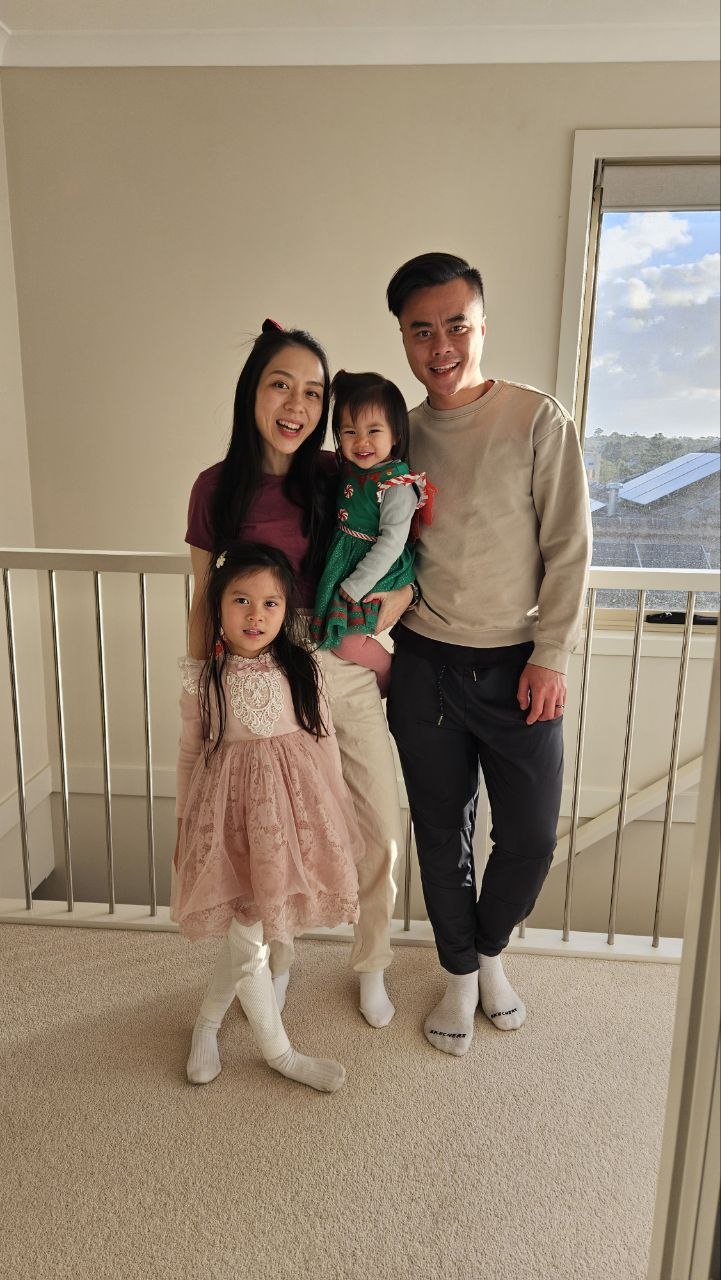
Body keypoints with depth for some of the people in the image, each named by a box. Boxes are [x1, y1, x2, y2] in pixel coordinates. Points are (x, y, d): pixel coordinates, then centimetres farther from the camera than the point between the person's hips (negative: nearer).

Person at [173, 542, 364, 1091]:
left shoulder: (301, 669, -4)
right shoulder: (203, 678, -5)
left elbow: (325, 742, 3)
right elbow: (190, 753, 5)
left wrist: (335, 816, 6)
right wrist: (184, 825, 10)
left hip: (291, 808, 1)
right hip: (231, 812, -1)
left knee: (246, 934, 12)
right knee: (248, 939, 4)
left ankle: (207, 1020, 40)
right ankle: (279, 1051, 27)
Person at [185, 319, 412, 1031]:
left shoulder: (342, 479, -4)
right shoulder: (216, 488, -3)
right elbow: (204, 602, 3)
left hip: (348, 678, 1)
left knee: (381, 835, 7)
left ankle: (371, 967, 35)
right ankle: (277, 964, 42)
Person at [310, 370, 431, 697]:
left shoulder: (397, 483, -19)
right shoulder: (349, 470, 3)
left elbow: (392, 542, -22)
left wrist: (354, 587, -19)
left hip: (377, 572, -8)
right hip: (343, 563, 8)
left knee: (348, 642, -9)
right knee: (333, 634, 8)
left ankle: (391, 682, 14)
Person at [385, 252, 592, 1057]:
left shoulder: (538, 421, -6)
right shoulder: (403, 433, 5)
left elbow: (568, 548, -7)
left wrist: (550, 657, -11)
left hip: (519, 666, -2)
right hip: (425, 666, 3)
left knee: (530, 837, 6)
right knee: (442, 833, 13)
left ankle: (490, 948, 37)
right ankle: (459, 973, 36)